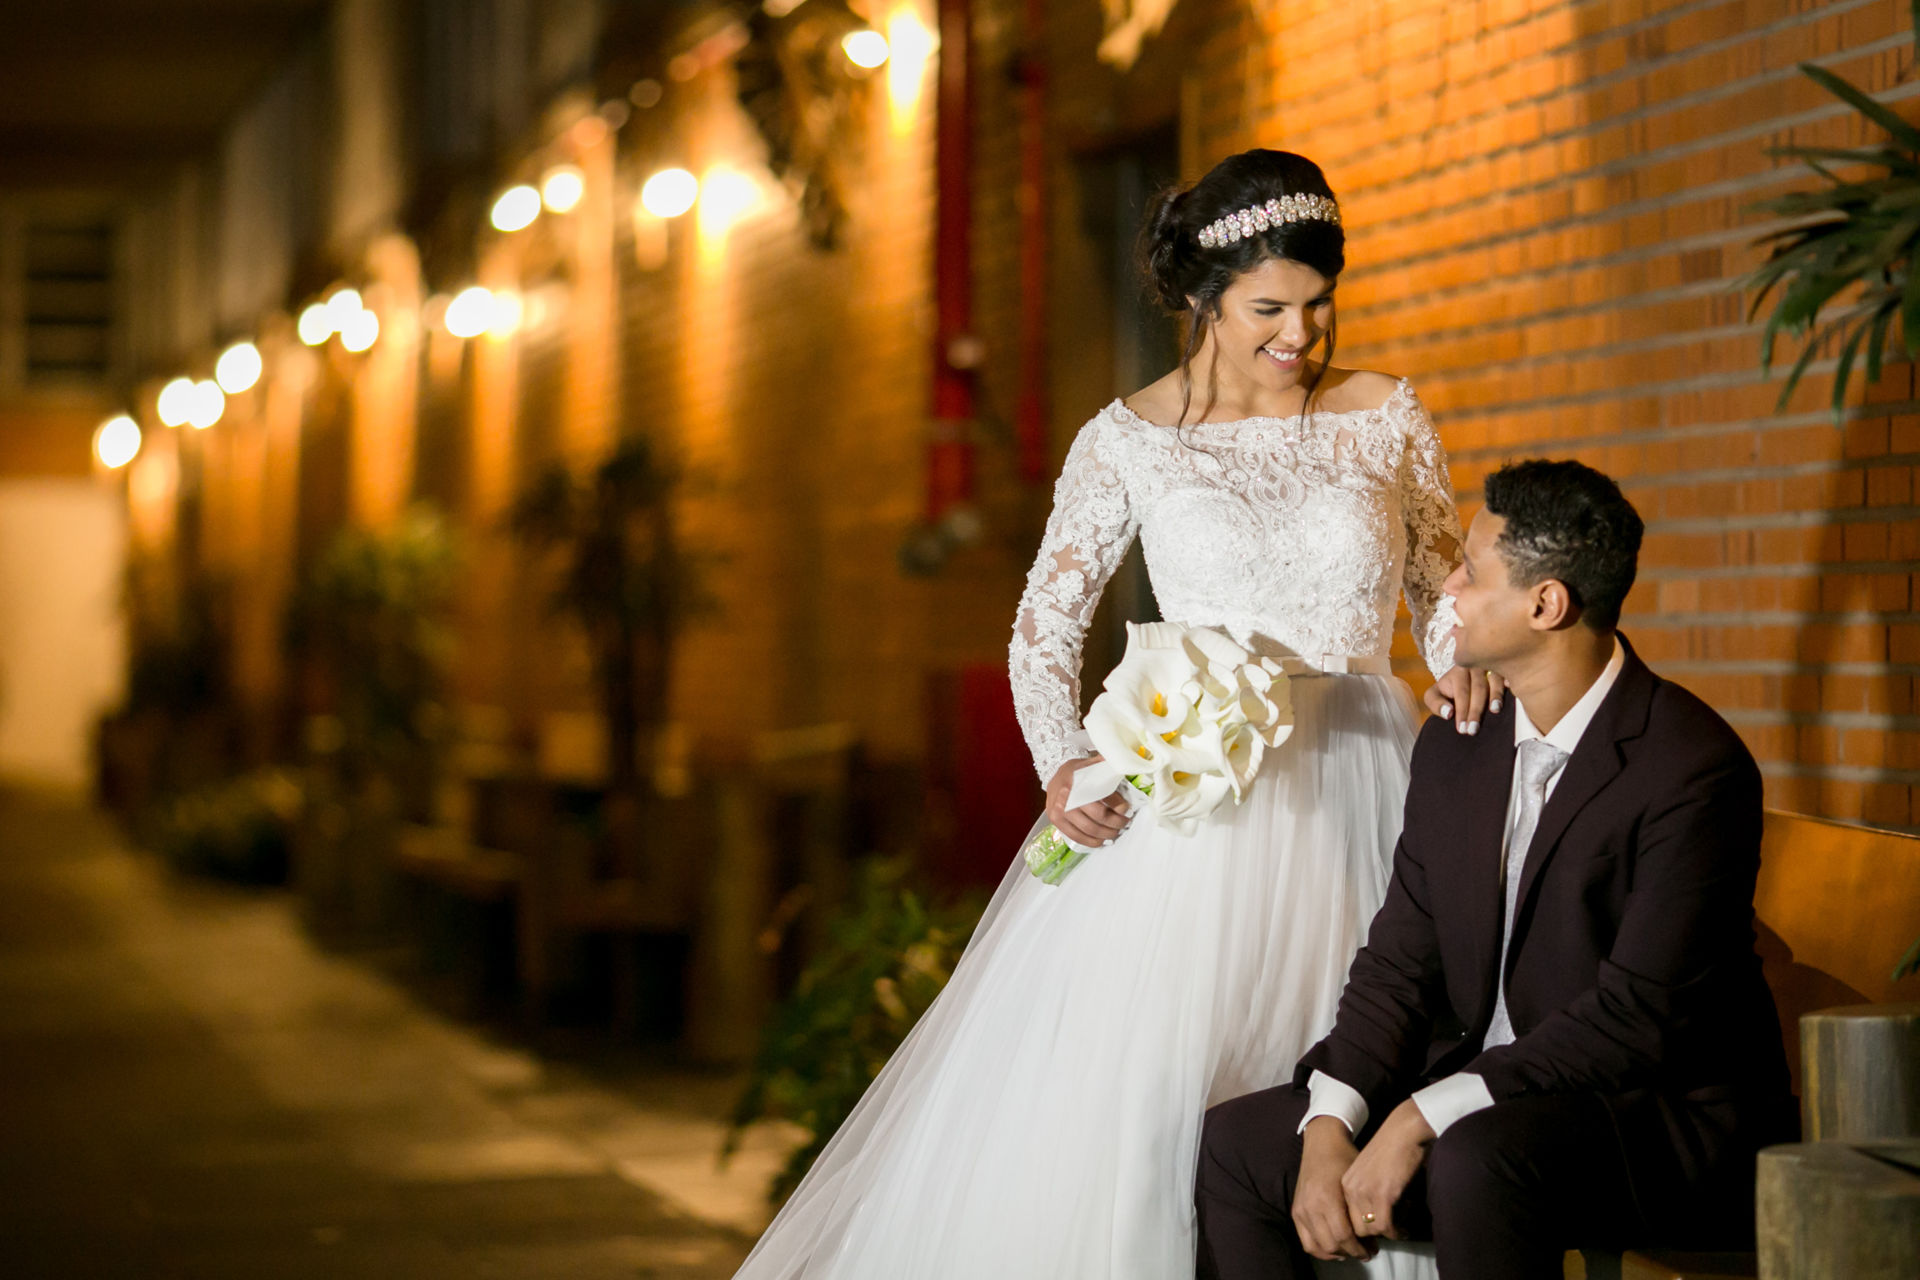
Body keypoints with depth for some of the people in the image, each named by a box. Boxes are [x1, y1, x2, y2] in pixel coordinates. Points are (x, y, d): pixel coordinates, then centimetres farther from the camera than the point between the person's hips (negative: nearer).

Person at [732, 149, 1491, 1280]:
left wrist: (1463, 666, -7)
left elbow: (1446, 580, 16)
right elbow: (1047, 624, 5)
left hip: (1354, 790, 2)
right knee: (1127, 1075, -8)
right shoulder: (1129, 442, 1)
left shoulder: (1389, 417, 6)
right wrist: (1063, 765, -11)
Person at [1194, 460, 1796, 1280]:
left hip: (1663, 1117, -7)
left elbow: (1637, 1019, -22)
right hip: (1482, 1101, 8)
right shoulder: (1455, 749, 7)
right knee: (1237, 1141, -2)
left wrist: (1422, 1119, -24)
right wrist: (1329, 1127, -11)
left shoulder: (1692, 769, -18)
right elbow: (1400, 961, 7)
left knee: (1480, 1159, -36)